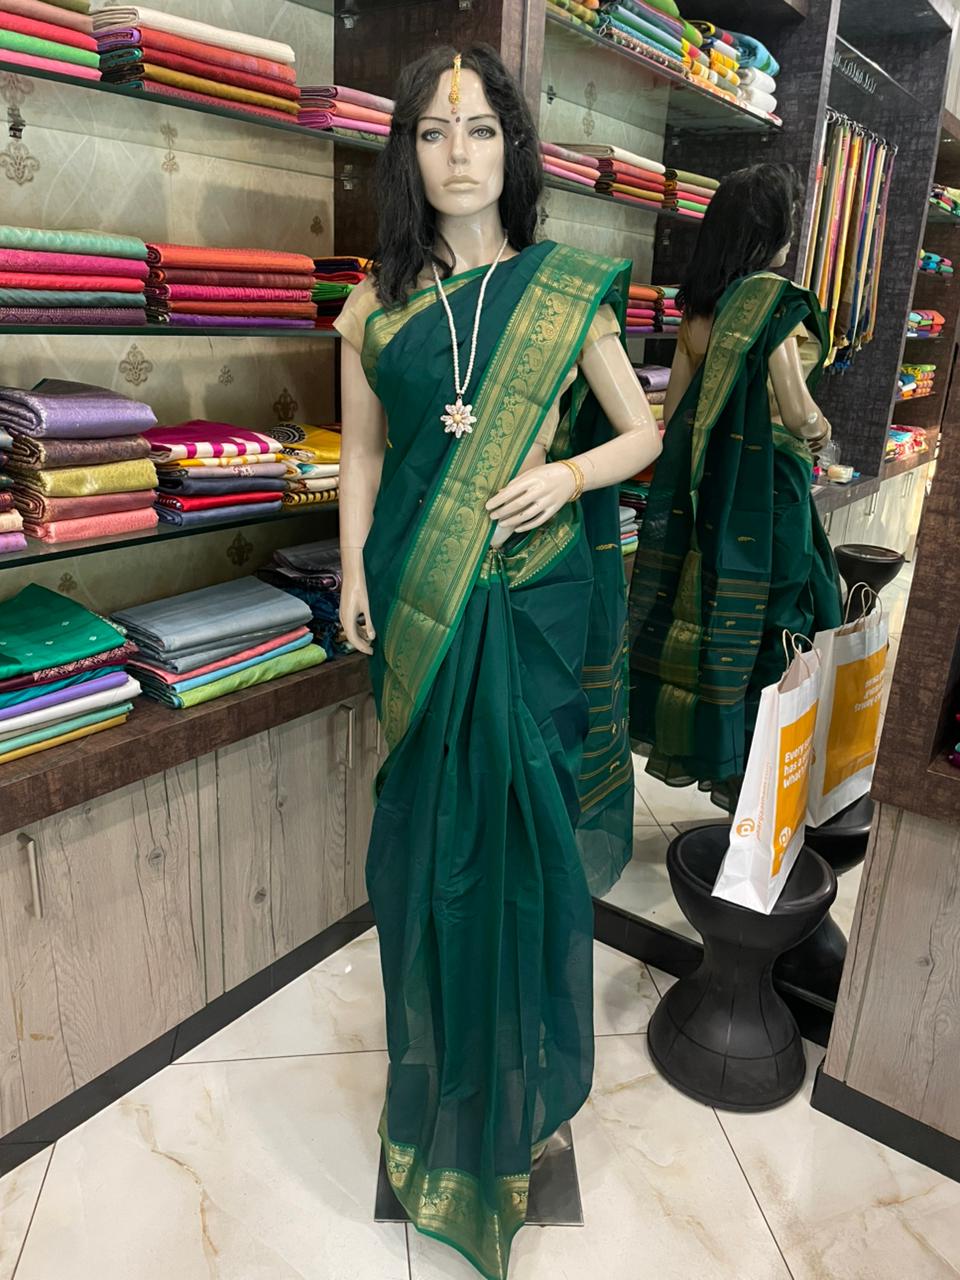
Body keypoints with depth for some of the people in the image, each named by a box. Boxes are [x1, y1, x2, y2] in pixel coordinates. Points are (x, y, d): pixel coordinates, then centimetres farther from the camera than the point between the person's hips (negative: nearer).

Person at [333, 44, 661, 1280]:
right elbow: (363, 452, 12)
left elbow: (642, 434, 4)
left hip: (534, 590, -2)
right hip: (419, 592, 2)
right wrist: (354, 574, 5)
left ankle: (522, 1070, 30)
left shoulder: (569, 290, 0)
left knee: (527, 810, 5)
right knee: (430, 812, 11)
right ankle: (441, 1052, 35)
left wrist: (566, 475, -15)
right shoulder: (376, 305, 7)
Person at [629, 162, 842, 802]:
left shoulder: (699, 307, 7)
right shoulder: (778, 301, -13)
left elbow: (673, 409, 10)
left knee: (687, 604, 13)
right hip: (762, 485, -7)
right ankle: (735, 768, 12)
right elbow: (797, 413, -14)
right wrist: (819, 428, 7)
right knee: (752, 618, 2)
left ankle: (672, 747, 25)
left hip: (695, 483, 7)